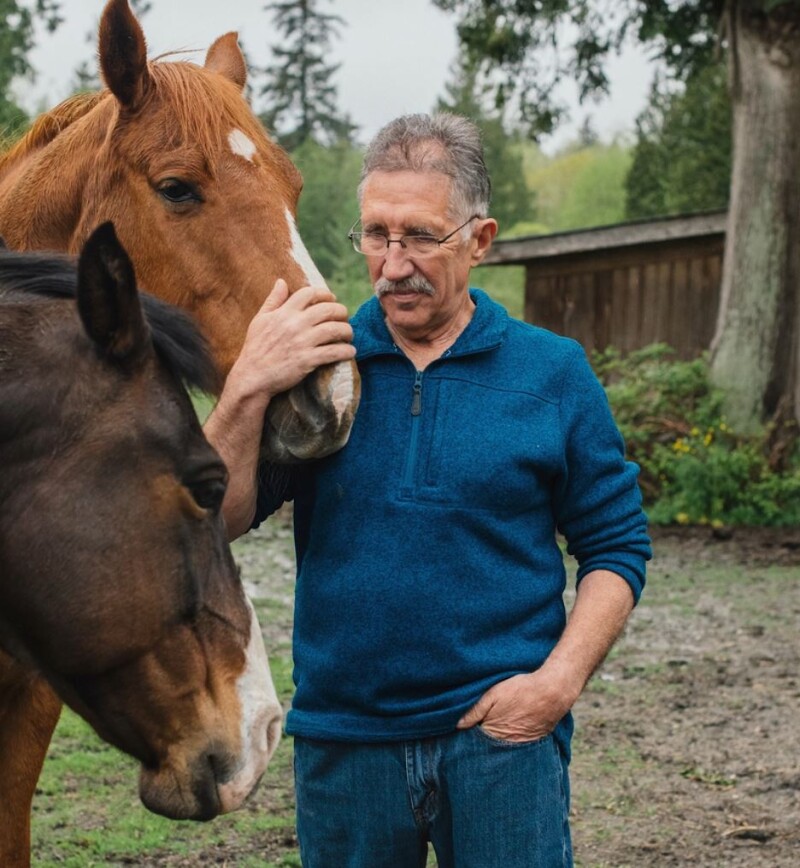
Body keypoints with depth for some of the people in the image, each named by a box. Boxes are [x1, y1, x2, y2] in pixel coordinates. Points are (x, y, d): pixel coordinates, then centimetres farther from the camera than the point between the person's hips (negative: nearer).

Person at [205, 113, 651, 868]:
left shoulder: (552, 372, 1)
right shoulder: (315, 364, 3)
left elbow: (615, 546, 4)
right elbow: (217, 521, -5)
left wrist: (560, 680, -10)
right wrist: (248, 389, -19)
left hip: (502, 729, -1)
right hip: (341, 739, 2)